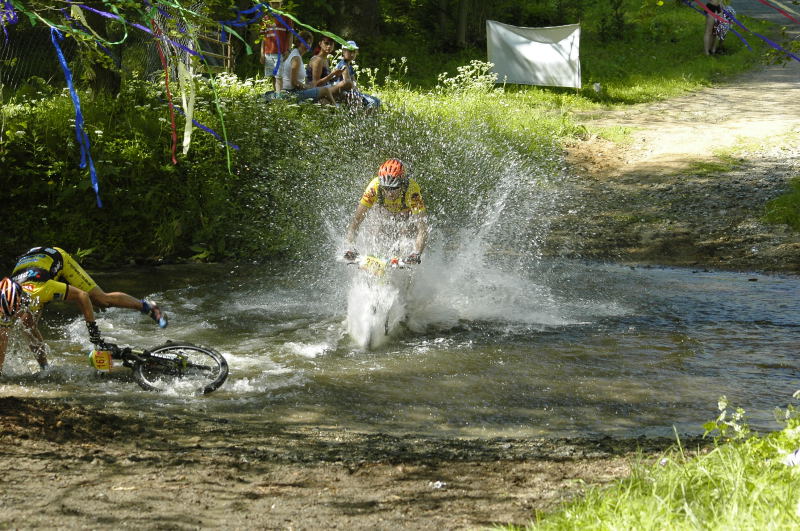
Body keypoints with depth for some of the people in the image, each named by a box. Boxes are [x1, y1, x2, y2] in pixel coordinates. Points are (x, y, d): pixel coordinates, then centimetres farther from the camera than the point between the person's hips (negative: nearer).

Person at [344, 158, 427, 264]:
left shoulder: (412, 190, -42)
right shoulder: (374, 187, -38)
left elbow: (422, 229, -46)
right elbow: (356, 221, -37)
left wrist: (417, 253, -63)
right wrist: (351, 247, -52)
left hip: (408, 212, -1)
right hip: (385, 213, 1)